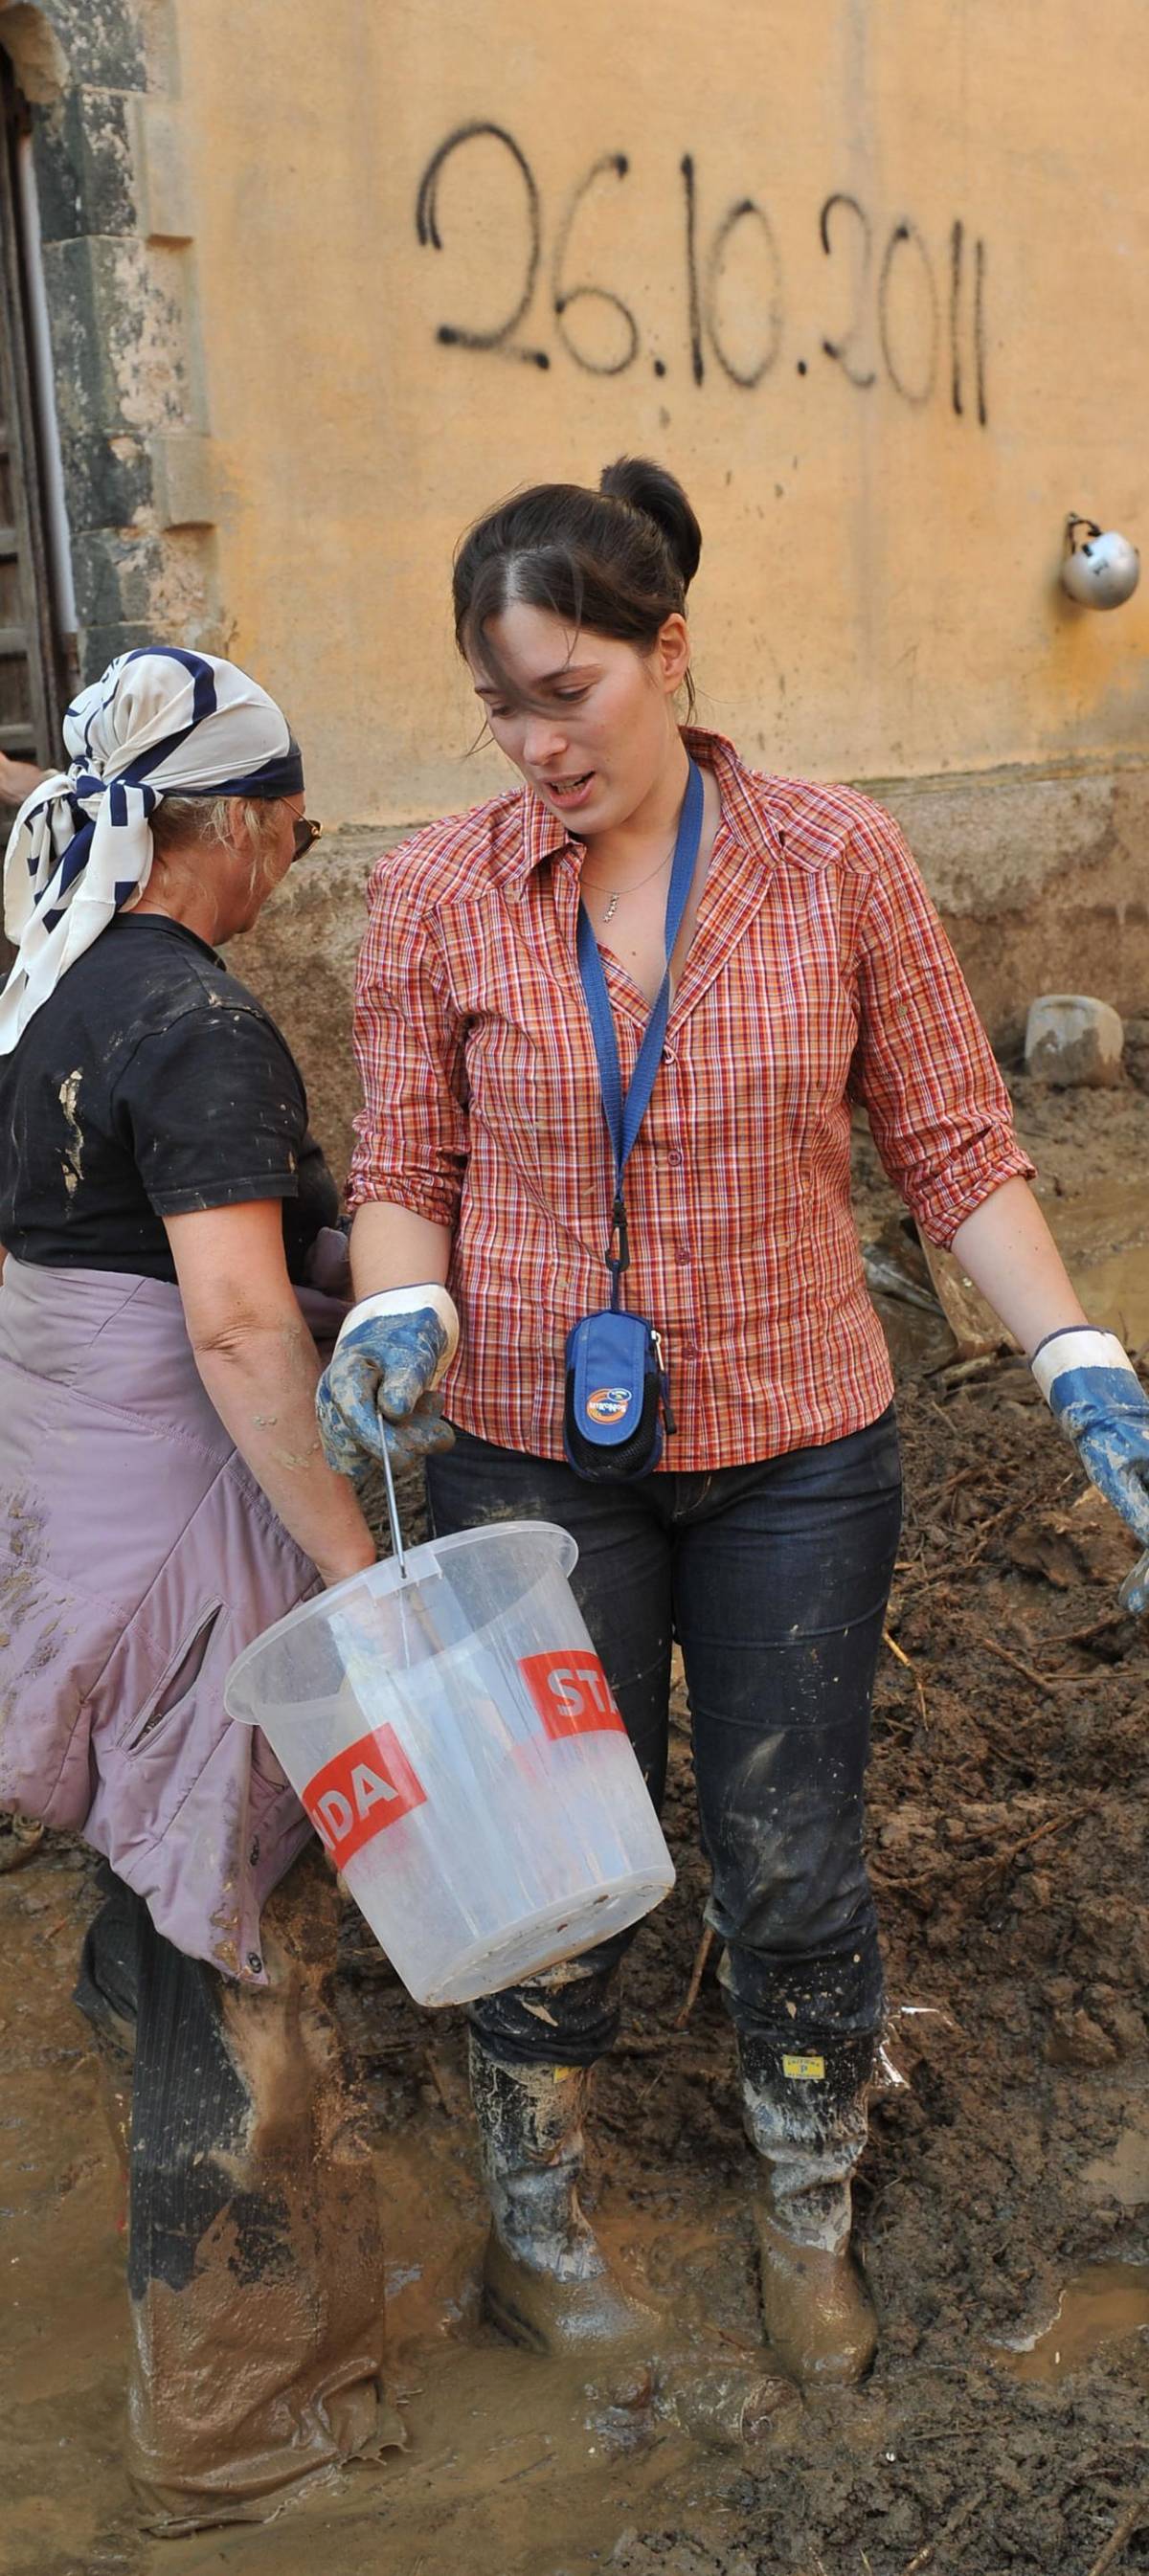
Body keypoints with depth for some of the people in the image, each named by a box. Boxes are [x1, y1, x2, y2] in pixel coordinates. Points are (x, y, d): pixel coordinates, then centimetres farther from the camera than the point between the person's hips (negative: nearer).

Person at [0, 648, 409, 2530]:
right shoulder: (196, 1018, -20)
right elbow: (235, 1326, -27)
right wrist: (362, 1566, -25)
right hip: (186, 1509, -9)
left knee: (159, 1877, 27)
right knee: (241, 1941, 4)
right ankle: (237, 2425, 19)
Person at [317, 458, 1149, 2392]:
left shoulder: (837, 859, -7)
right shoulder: (438, 894, -6)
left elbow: (949, 1142, -2)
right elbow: (406, 1173, 0)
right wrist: (398, 1323, -20)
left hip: (796, 1451, 0)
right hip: (536, 1453, 0)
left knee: (793, 1865, 13)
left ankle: (808, 2221, 39)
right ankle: (534, 2212, 40)